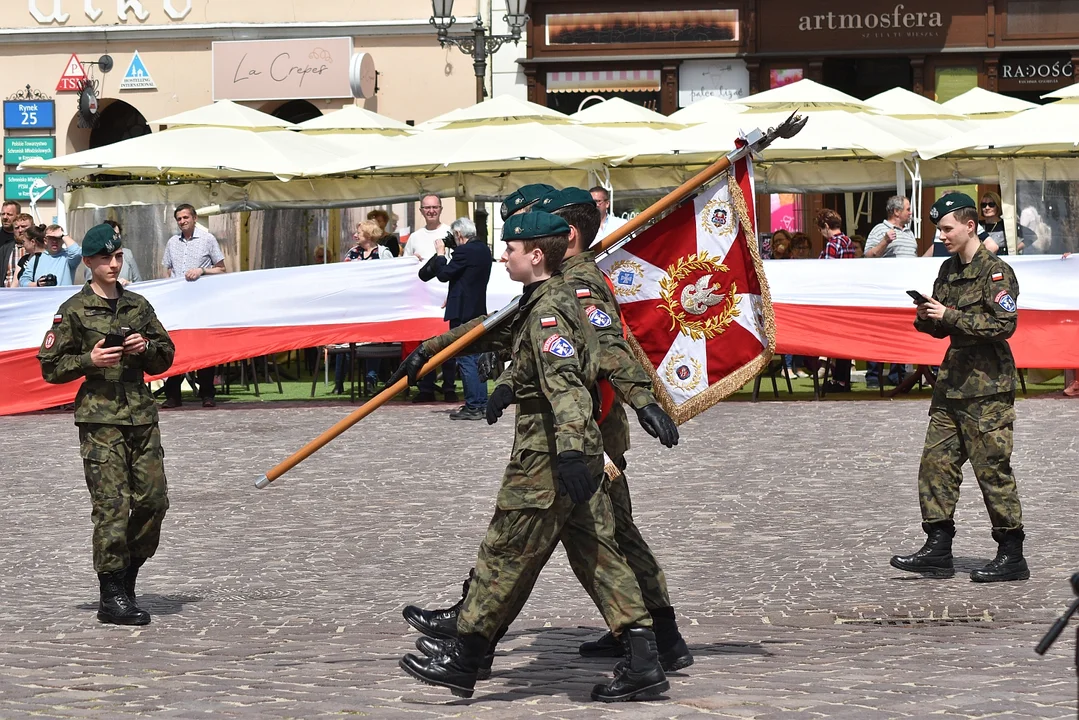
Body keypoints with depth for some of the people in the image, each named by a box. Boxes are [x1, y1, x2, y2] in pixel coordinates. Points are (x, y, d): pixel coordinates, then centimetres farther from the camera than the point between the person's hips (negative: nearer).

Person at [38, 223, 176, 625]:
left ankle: (128, 573, 22)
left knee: (153, 499, 1)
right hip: (99, 418, -5)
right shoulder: (74, 311, 1)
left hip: (141, 414, 5)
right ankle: (112, 596, -4)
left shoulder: (138, 306, 14)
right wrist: (90, 360, -13)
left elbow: (166, 357, 21)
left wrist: (146, 347, 0)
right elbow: (50, 366, 2)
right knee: (113, 505, -9)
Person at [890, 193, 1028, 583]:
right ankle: (938, 549, 10)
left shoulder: (995, 271, -9)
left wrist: (950, 316, -19)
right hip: (952, 382, 8)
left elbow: (1003, 324, -19)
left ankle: (1012, 555, 3)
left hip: (987, 386, -8)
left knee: (993, 469, -5)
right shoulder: (949, 270, 15)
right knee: (937, 462, 5)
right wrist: (928, 316, -2)